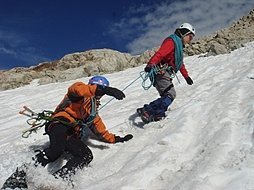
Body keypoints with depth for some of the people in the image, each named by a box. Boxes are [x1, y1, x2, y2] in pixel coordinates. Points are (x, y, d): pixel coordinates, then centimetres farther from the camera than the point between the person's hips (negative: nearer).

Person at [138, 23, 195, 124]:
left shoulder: (178, 45, 29)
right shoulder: (172, 41, -4)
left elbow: (180, 63, 41)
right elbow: (159, 54, -22)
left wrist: (186, 76, 47)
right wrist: (151, 64, -38)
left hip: (165, 75, 11)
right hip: (161, 72, -11)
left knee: (167, 96, 0)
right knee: (170, 95, -21)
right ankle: (147, 111, -27)